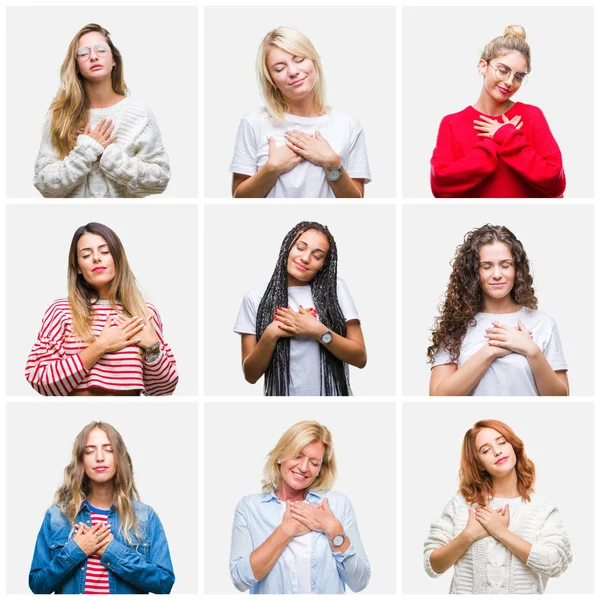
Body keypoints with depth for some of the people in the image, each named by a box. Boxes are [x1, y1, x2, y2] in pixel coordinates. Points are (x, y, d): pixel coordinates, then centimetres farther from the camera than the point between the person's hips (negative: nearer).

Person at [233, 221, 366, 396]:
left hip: (332, 394, 0)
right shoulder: (256, 297, -4)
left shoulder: (335, 288, -3)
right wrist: (270, 335, -19)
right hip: (281, 394, 0)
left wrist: (318, 330, -19)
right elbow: (251, 375, -5)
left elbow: (360, 358, -7)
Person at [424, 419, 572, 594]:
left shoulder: (543, 510, 2)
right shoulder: (461, 504, 3)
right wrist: (468, 535, -11)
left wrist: (501, 532, -12)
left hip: (523, 590, -1)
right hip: (466, 590, 1)